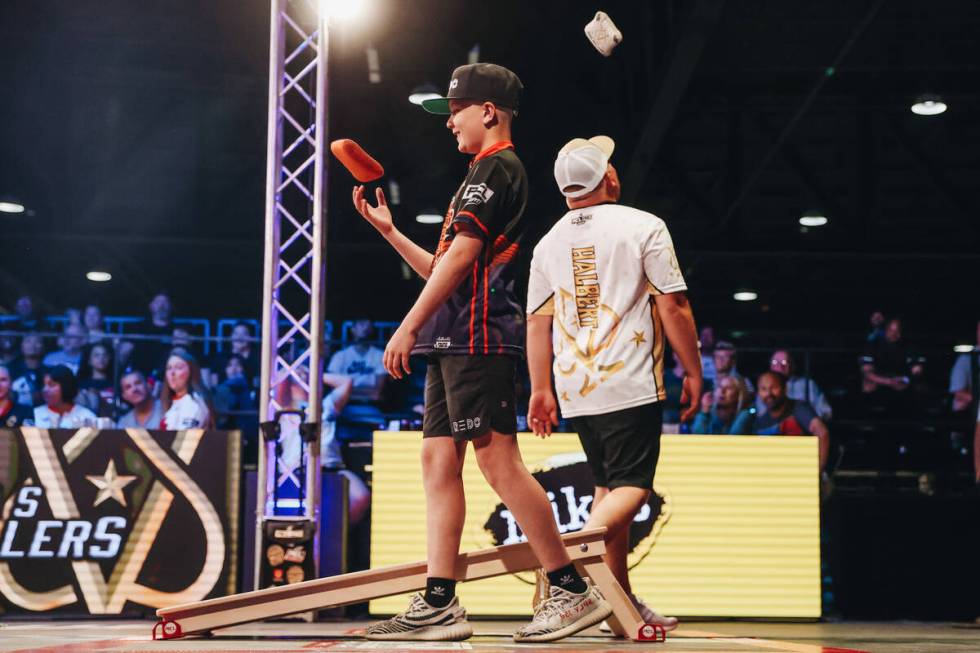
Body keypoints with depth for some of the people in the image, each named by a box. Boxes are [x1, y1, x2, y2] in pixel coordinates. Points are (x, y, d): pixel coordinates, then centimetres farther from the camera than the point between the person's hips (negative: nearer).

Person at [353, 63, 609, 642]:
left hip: (478, 338, -10)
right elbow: (444, 271, 26)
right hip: (457, 340, 10)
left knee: (498, 460, -13)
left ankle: (572, 589, -9)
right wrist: (388, 229, 23)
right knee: (438, 458, 5)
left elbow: (461, 254, -15)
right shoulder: (486, 172, 26)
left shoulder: (497, 166, -5)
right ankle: (439, 605, 4)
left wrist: (409, 328, -16)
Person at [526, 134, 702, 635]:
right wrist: (693, 371, 1)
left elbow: (538, 323, 10)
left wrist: (541, 390, 15)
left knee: (608, 486, 14)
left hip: (576, 388, 6)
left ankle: (624, 602, 15)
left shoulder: (549, 243, 10)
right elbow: (673, 307, -6)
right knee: (632, 486, -4)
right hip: (631, 385, -6)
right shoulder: (643, 226, -3)